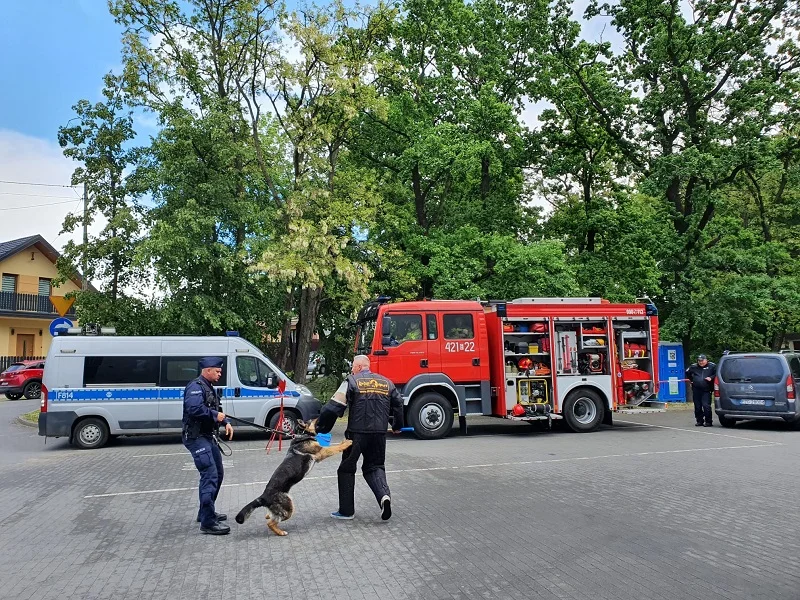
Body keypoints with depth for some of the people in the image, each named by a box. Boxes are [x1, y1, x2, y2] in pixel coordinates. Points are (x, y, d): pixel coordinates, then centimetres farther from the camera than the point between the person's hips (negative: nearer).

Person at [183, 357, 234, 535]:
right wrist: (215, 415, -21)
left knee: (217, 474, 18)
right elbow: (194, 409, -32)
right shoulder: (196, 387, -16)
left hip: (207, 436, 11)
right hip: (196, 437, -11)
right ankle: (208, 522, -14)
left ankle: (206, 512, 31)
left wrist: (226, 422, 6)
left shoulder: (208, 387, 17)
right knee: (209, 476, -15)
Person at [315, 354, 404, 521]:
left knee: (347, 469, 12)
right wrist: (397, 426, 33)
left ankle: (346, 510, 16)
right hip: (379, 433, 4)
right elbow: (398, 404, 18)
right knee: (375, 466, 19)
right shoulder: (386, 382, 12)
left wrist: (321, 427, 0)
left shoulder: (352, 382, -3)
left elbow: (334, 407, -9)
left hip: (357, 432, -4)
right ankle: (384, 494, -8)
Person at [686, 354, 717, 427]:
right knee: (697, 407, 8)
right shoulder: (694, 367, 12)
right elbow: (687, 373, 29)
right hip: (696, 390, 4)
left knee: (706, 406, -12)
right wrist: (690, 380, 20)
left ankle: (708, 421, -1)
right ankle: (699, 421, 19)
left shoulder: (712, 366, 1)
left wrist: (711, 378, -13)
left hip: (706, 391, -4)